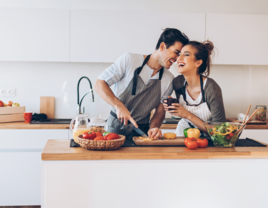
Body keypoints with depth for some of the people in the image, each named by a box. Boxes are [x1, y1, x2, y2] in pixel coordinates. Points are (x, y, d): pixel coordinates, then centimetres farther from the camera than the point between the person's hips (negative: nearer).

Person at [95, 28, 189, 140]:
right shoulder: (129, 60, -8)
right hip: (116, 127, -3)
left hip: (142, 131, 4)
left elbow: (160, 111, 8)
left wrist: (153, 127, -13)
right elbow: (99, 84, -8)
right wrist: (119, 105, -22)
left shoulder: (169, 80, 3)